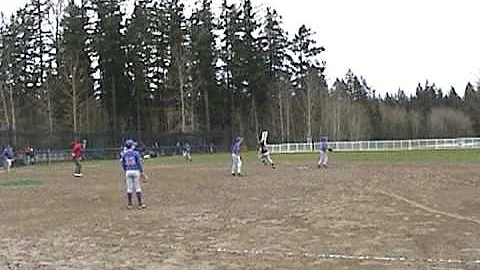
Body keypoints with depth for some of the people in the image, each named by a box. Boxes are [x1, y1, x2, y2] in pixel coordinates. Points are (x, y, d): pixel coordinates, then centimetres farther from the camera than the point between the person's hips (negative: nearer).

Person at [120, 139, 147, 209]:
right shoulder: (136, 153, -8)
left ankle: (130, 204, 11)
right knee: (137, 188, 1)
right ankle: (140, 204, 3)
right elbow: (140, 163, -8)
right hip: (136, 171, -3)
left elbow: (123, 165, 9)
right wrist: (142, 172, -1)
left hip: (128, 172, 3)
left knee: (129, 188, 8)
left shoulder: (124, 154, 3)